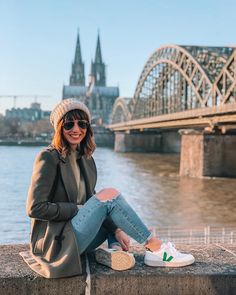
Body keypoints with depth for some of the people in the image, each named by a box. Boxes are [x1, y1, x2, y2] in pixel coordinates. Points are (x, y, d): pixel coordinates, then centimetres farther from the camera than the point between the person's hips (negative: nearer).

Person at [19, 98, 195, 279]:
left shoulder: (86, 158, 11)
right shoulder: (48, 158, -11)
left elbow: (93, 201, 11)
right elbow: (35, 208, -16)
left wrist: (116, 229, -4)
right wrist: (77, 209, -13)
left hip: (76, 239, 8)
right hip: (57, 242, -8)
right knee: (109, 194, -18)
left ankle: (115, 250, -18)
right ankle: (156, 250, -13)